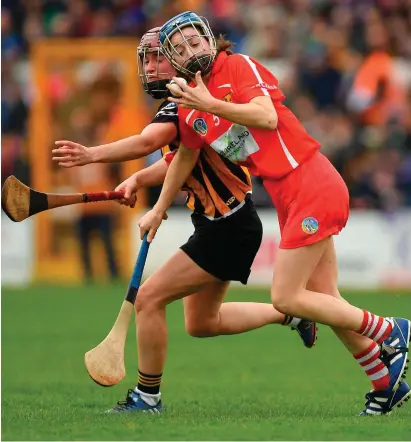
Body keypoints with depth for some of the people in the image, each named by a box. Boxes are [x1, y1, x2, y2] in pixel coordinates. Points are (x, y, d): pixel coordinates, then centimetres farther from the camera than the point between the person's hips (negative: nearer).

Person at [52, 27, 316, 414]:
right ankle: (291, 313, 33)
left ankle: (147, 398, 0)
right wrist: (137, 180, -2)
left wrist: (92, 155, -52)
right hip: (222, 226, 10)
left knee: (149, 298, -11)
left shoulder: (183, 106, -21)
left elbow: (148, 141, -40)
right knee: (202, 323, 23)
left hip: (228, 230, -10)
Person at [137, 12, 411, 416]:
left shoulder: (239, 67, -8)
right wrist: (159, 210, 34)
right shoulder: (189, 106, 13)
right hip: (289, 200, 8)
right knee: (325, 300, 9)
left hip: (312, 186, -8)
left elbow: (267, 117, -24)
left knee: (286, 298, -10)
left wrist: (211, 105, -31)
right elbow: (185, 156, 29)